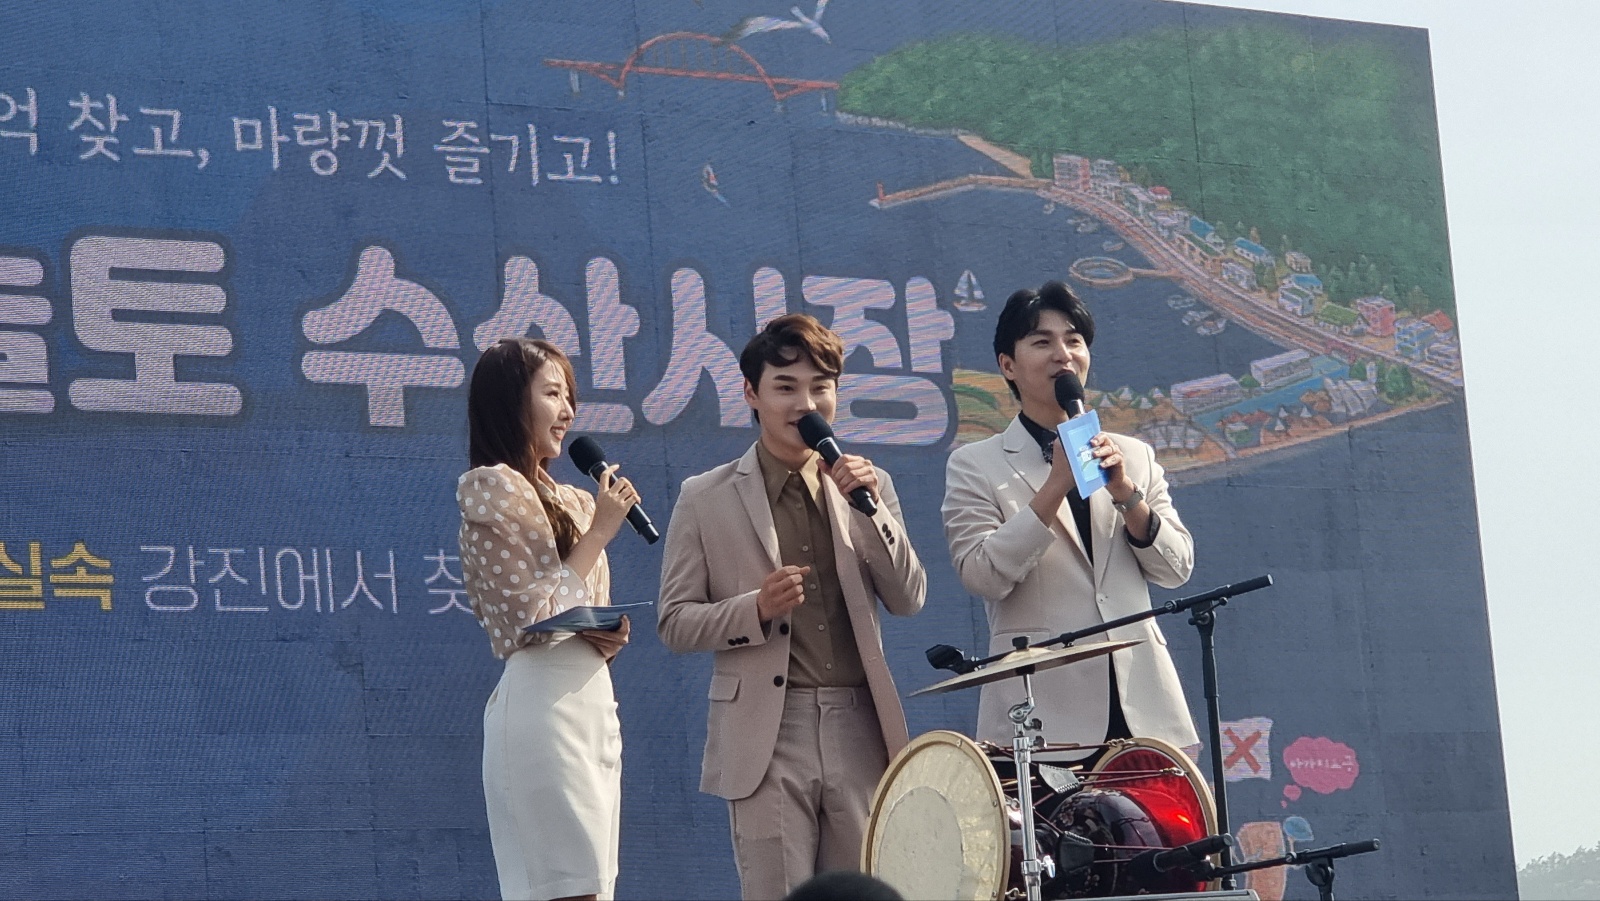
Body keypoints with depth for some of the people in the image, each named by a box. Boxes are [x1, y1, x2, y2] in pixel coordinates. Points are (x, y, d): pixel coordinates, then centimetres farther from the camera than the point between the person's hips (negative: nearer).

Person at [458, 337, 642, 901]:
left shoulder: (568, 500, 19)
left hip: (591, 700, 9)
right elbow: (533, 616, -13)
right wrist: (598, 533, -7)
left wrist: (611, 634, 1)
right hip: (543, 702, -9)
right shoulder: (494, 487, -5)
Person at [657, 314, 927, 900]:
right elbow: (674, 624, 4)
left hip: (860, 733, 3)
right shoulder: (706, 499, 4)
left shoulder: (867, 484, 13)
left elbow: (908, 601, 7)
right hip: (767, 737, -2)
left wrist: (869, 507, -6)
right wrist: (756, 609, -14)